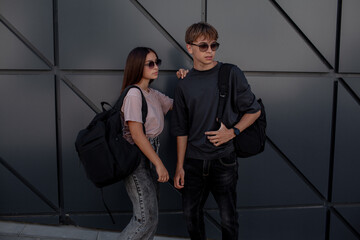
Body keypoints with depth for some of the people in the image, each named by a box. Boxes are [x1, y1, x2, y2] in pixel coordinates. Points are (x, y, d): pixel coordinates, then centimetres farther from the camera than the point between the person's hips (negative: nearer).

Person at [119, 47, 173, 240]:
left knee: (150, 215, 15)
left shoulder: (153, 94, 11)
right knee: (146, 218, -4)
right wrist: (159, 164, -18)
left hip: (150, 154, 9)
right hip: (136, 158, -9)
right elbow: (137, 135, -21)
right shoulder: (133, 94, -16)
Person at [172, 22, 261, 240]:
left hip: (223, 159, -2)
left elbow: (254, 110, 2)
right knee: (191, 214, 14)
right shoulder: (184, 85, 4)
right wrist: (180, 166, 5)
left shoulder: (231, 74, -4)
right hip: (193, 161, 3)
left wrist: (232, 131, -14)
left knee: (228, 217, 8)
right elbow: (181, 130, 7)